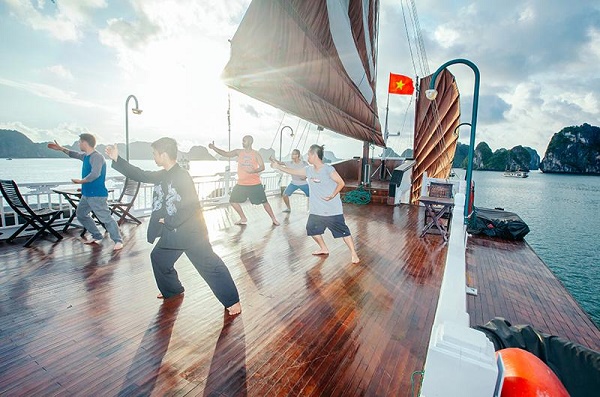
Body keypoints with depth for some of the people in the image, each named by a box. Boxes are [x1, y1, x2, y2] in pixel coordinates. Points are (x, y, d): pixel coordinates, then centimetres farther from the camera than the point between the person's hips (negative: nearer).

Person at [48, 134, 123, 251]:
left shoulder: (96, 157, -18)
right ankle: (97, 237, 27)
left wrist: (81, 181, -18)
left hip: (97, 195, -11)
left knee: (106, 218, -12)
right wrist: (61, 148, 38)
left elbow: (95, 174, -29)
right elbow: (75, 154, 35)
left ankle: (118, 241, -8)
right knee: (81, 214, 21)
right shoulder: (86, 156, 13)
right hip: (86, 194, 11)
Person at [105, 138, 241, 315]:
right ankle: (172, 290, 45)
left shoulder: (182, 177, -21)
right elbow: (141, 175, 15)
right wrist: (117, 159, 11)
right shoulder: (162, 175, 6)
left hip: (191, 231, -9)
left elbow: (192, 206, -25)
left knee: (210, 265, -7)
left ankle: (232, 301, 2)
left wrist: (169, 221, -17)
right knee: (159, 258, 23)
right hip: (171, 231, 9)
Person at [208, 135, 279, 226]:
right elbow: (225, 154, 5)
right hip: (241, 184, 4)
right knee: (233, 201, 4)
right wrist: (214, 148, -4)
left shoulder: (256, 154, -5)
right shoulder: (238, 152, 4)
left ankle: (274, 219, 14)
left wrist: (253, 171, -27)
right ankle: (243, 219, 21)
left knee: (264, 202, -2)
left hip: (255, 184, -4)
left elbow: (262, 167, -9)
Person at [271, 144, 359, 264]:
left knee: (343, 231, -2)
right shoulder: (308, 170, 4)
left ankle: (354, 254, 12)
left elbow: (341, 183, -12)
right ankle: (324, 249, 34)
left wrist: (332, 195, -22)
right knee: (312, 229, 14)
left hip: (333, 210, -7)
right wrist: (278, 166, 13)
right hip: (316, 210, 7)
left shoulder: (328, 169, -15)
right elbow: (293, 171, 13)